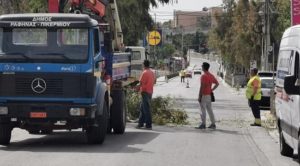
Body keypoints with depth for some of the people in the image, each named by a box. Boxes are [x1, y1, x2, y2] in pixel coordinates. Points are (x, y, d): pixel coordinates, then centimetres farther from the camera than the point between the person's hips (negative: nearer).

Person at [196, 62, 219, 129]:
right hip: (209, 95, 8)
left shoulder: (203, 76, -15)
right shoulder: (211, 76, 11)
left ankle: (203, 124, -5)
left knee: (203, 110, -4)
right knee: (209, 109, 12)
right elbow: (217, 84, 16)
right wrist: (212, 90, 13)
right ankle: (213, 124, 13)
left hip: (204, 95, -8)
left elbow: (202, 87, -18)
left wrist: (199, 96, -15)